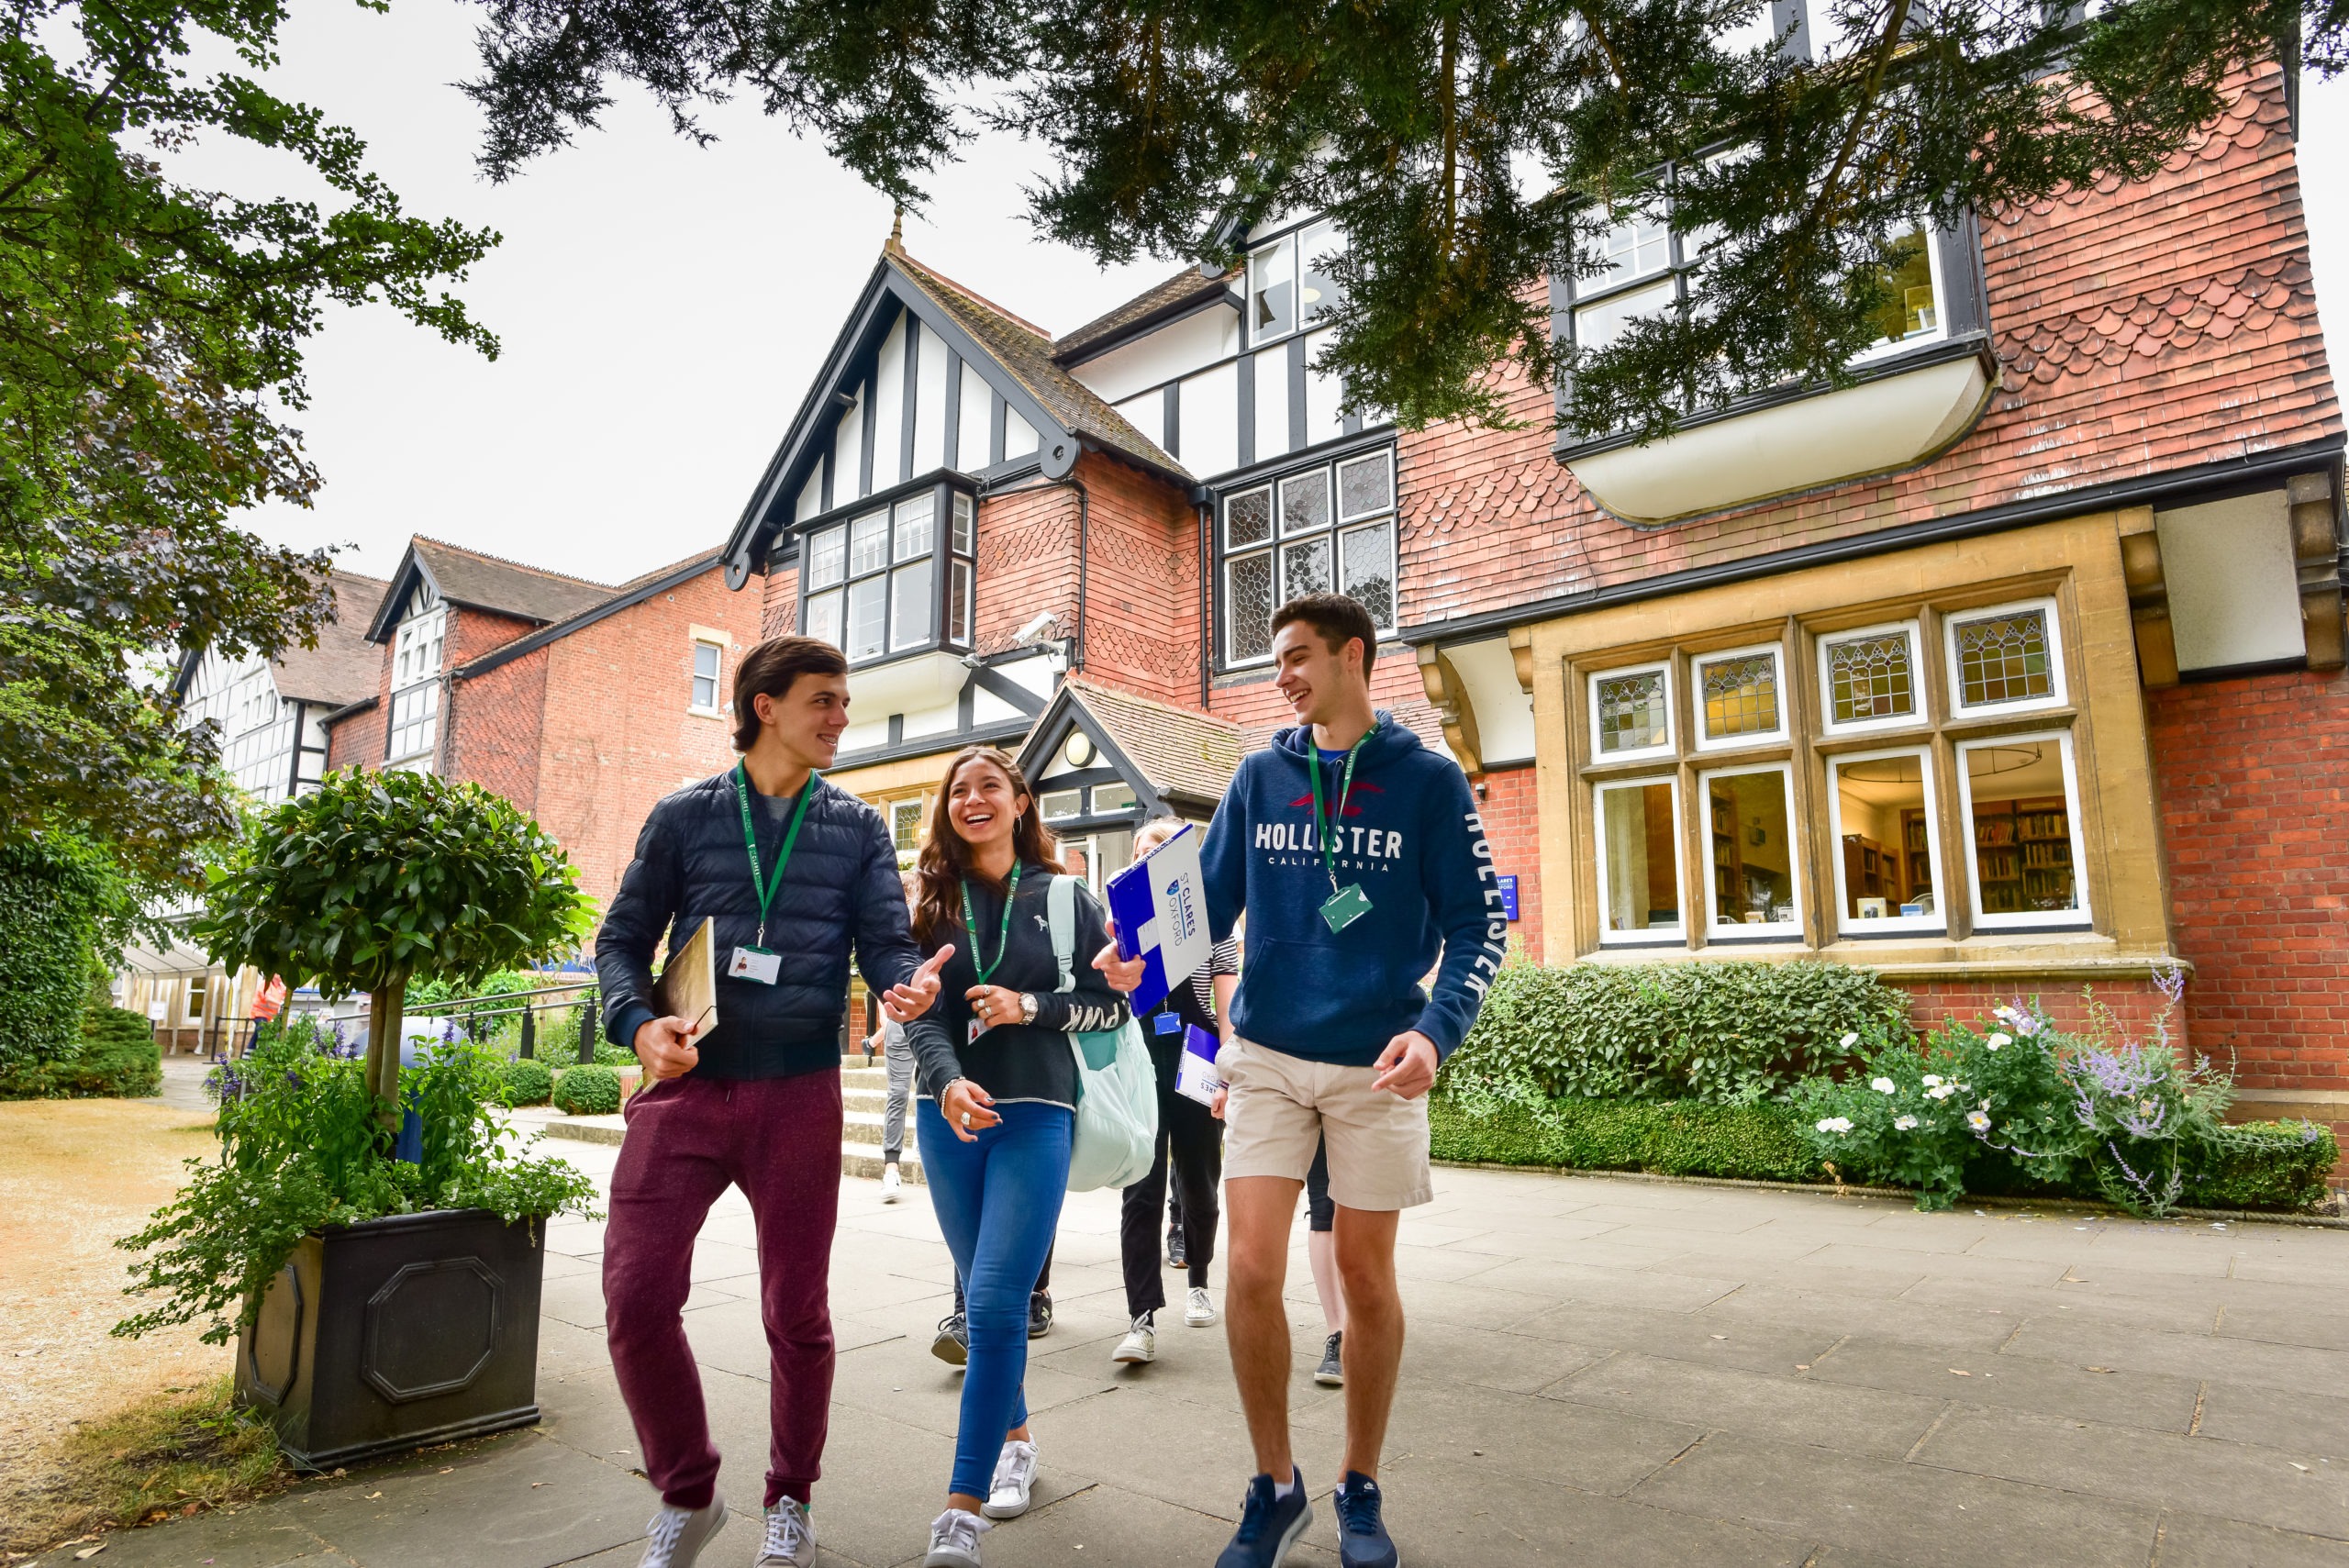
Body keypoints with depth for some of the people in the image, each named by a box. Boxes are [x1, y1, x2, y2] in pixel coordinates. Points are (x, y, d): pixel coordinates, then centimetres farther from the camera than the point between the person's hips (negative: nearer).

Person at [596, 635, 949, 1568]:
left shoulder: (857, 828, 8)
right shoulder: (684, 816, 5)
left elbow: (886, 940, 0)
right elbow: (623, 938, 7)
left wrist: (908, 983, -23)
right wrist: (638, 1022, -12)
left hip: (800, 1093, 1)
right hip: (686, 1086, 0)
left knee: (797, 1310, 8)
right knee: (635, 1295, -5)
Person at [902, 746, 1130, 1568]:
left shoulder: (1062, 897, 1)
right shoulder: (932, 903, 6)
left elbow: (1112, 1004, 3)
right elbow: (922, 1015, -3)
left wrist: (1030, 1007, -12)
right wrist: (949, 1082, -22)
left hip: (1035, 1114, -3)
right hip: (948, 1115, 3)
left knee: (996, 1303, -11)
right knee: (984, 1296, 15)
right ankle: (1015, 1436, 36)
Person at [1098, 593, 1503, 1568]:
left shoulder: (1428, 781, -2)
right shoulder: (1260, 776, 5)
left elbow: (1476, 926, -4)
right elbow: (1208, 902, 4)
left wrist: (1436, 1029, -20)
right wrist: (1145, 958, -15)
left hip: (1377, 1065, -1)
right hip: (1267, 1056, 2)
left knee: (1365, 1276, 9)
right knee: (1251, 1270, -3)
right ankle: (1274, 1487, 20)